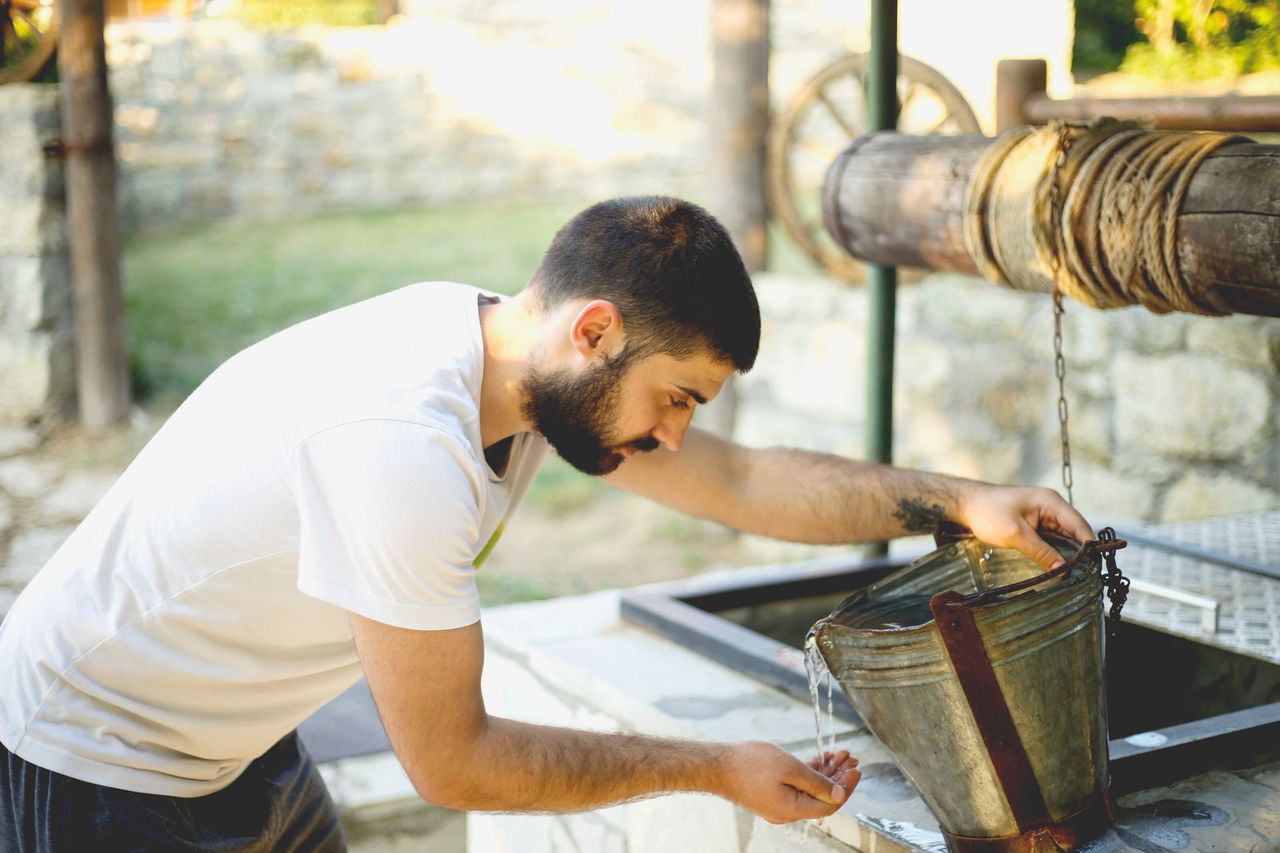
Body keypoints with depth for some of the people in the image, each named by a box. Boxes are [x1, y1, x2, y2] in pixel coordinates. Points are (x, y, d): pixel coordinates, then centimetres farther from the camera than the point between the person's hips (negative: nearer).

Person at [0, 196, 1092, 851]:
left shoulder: (519, 350, -9)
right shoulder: (403, 443, -36)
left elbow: (738, 480, 3)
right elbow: (451, 763, -26)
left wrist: (953, 501, -6)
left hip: (236, 748, 8)